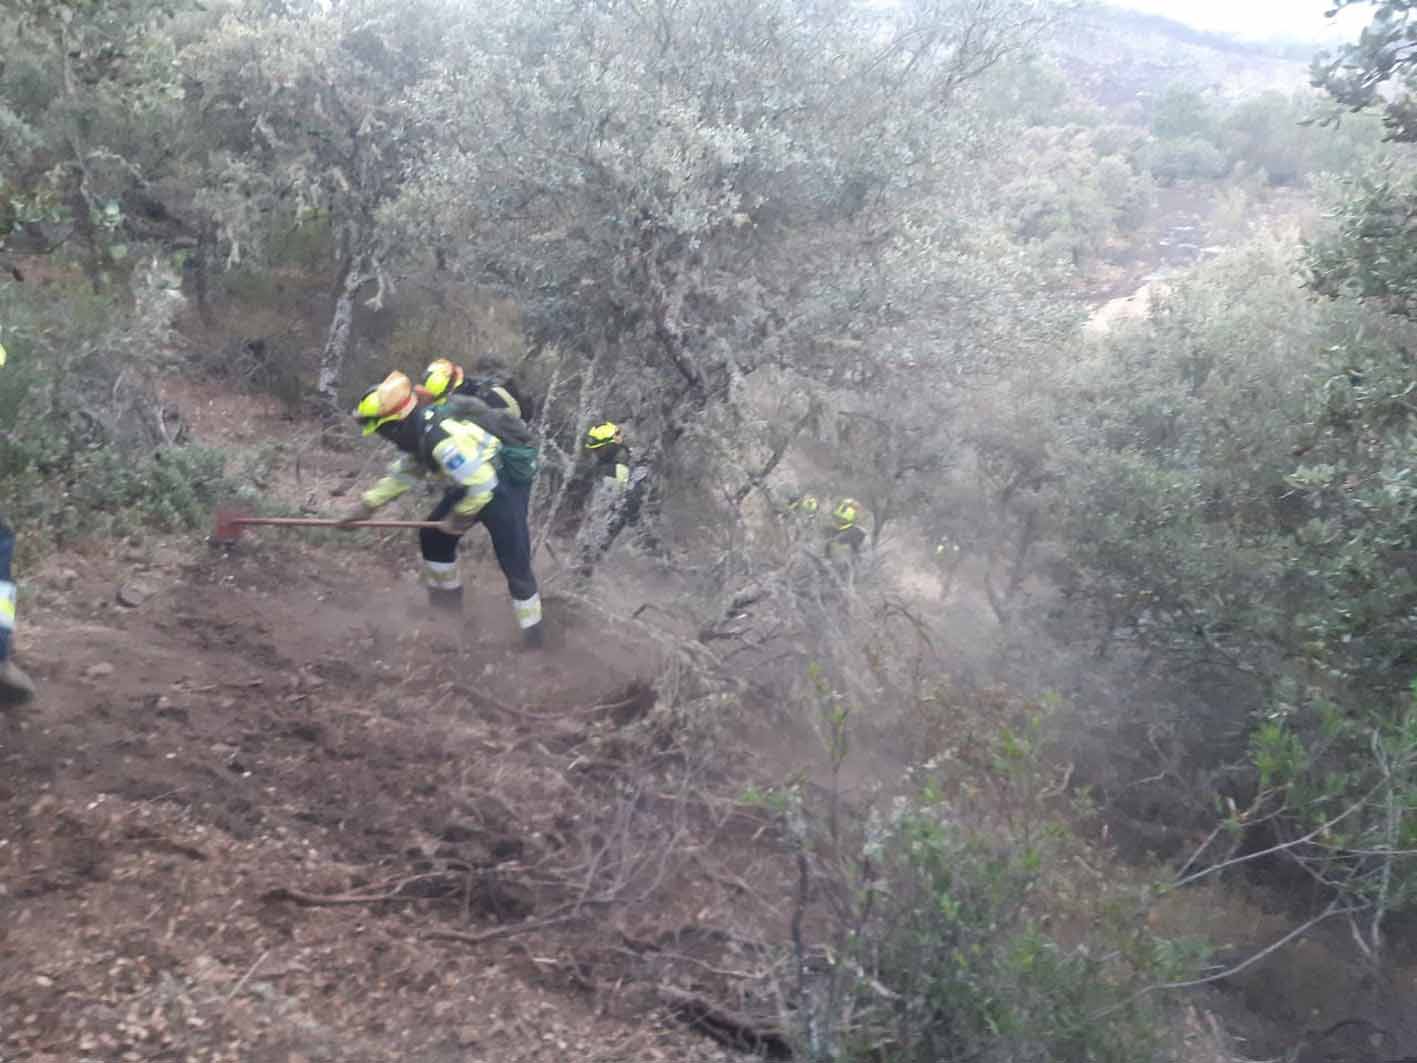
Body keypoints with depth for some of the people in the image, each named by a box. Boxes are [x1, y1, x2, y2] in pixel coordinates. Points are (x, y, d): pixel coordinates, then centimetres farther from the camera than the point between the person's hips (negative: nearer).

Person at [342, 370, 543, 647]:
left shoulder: (442, 439, -34)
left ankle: (533, 636, 1)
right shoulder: (418, 431, -3)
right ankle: (446, 599, 34)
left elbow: (482, 485, -32)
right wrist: (366, 506, 12)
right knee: (433, 537, 16)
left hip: (504, 488, -10)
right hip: (473, 483, 10)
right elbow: (402, 474, 14)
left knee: (515, 566, -9)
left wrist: (458, 519, -16)